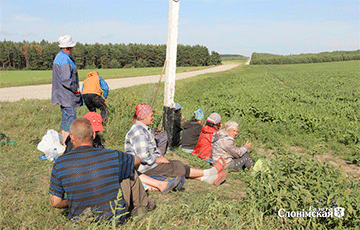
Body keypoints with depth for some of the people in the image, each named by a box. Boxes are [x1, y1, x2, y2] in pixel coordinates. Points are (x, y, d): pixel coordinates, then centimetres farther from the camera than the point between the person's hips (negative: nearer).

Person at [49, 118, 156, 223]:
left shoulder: (60, 164, -14)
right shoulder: (112, 156, -16)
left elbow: (54, 202, -11)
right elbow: (137, 160, 5)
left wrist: (70, 203, 11)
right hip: (114, 217, -2)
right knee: (131, 173, 16)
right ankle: (142, 205, 38)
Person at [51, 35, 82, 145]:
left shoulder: (59, 56, 15)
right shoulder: (65, 59, -18)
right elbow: (66, 80, -25)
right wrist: (76, 89, -12)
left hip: (62, 95, 11)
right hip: (67, 96, -11)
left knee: (65, 120, 16)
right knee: (70, 120, -6)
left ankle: (64, 144, 23)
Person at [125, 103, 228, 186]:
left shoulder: (144, 129, 14)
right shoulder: (138, 132, -22)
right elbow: (143, 156, -27)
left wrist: (160, 156, 5)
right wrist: (159, 160, -14)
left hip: (151, 161, 10)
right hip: (144, 167, -10)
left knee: (178, 164, 1)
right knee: (177, 168, -9)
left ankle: (208, 178, -3)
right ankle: (209, 173, 0)